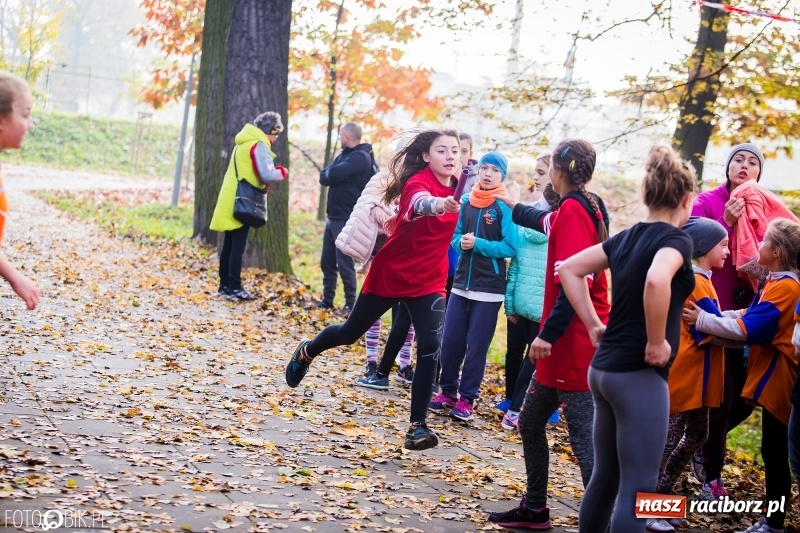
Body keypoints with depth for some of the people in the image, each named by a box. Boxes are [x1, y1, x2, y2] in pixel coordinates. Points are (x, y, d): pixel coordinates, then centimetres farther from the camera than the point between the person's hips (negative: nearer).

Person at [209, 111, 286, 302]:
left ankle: (225, 286, 15)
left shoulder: (244, 142, 18)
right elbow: (268, 175, -22)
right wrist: (282, 172, -3)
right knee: (238, 247, -6)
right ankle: (235, 288, -5)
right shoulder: (259, 145, -12)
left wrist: (263, 183, 8)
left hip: (229, 201, 9)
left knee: (229, 245, 11)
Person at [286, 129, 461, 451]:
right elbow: (419, 202, -52)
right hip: (390, 275, -4)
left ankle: (418, 427, -7)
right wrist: (438, 204, -71)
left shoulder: (457, 187, -4)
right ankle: (306, 352, 47)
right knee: (351, 332, 15)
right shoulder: (418, 182, -25)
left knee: (430, 347, -14)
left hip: (428, 282, 4)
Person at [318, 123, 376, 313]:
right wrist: (333, 175, -12)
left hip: (348, 219, -9)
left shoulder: (361, 157, -13)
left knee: (344, 263, -6)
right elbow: (323, 177, 7)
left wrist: (329, 173, -5)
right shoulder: (343, 155, 18)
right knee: (327, 261, 12)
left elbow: (334, 174, -26)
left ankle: (350, 303, 2)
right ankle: (327, 300, 20)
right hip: (333, 216, 9)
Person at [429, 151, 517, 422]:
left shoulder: (505, 207, -9)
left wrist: (478, 244, -19)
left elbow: (510, 248, -13)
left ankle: (467, 399, 11)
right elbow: (456, 236, 11)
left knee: (477, 345, 2)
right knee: (451, 340, 5)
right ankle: (447, 392, 20)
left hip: (489, 289, -4)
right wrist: (461, 242, -11)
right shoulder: (467, 201, 5)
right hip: (461, 283, 4)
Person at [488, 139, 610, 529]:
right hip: (569, 342, 10)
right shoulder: (583, 208, 13)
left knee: (583, 436, -11)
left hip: (572, 343, -10)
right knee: (530, 422, 19)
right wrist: (513, 208, 54)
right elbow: (548, 222, 38)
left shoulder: (573, 210, -15)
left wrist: (549, 334, -26)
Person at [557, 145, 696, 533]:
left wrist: (593, 324, 14)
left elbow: (570, 270, 16)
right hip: (639, 375, -8)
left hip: (604, 368, 8)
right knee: (637, 488, -3)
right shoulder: (676, 239, -11)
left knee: (605, 477, 17)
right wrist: (656, 343, -21)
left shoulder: (627, 237, 11)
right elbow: (656, 281, -33)